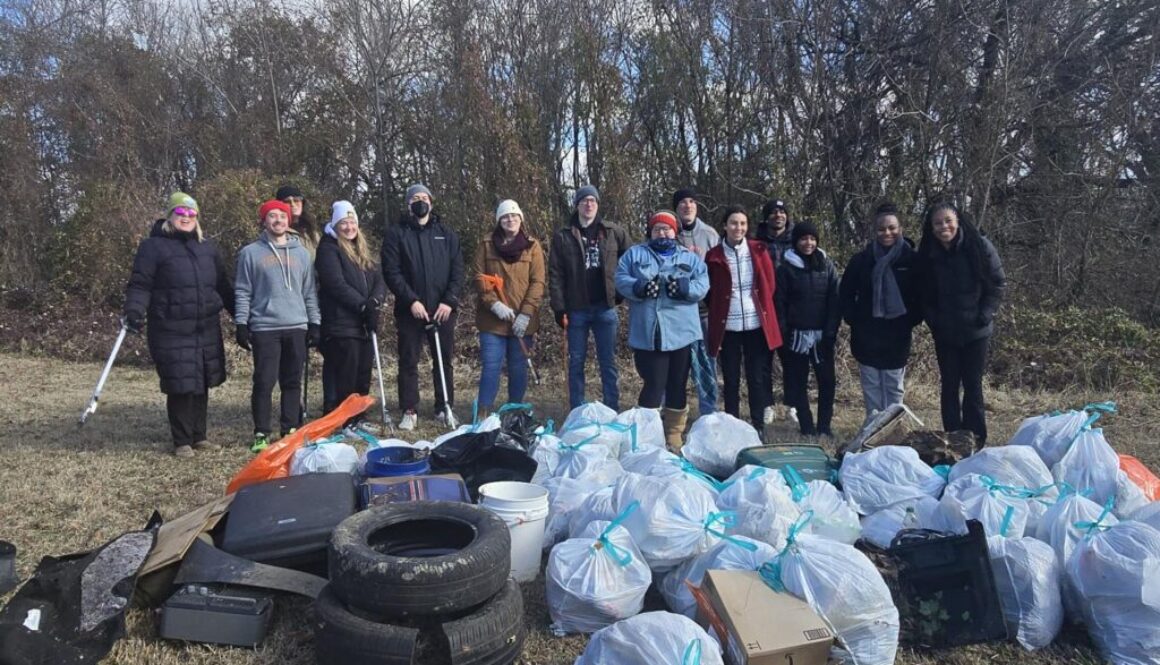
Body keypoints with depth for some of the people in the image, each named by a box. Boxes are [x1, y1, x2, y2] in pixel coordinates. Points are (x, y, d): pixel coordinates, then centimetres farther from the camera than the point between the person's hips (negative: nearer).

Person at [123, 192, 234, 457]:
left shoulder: (208, 247, 16)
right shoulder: (154, 246, -1)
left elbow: (223, 285, 21)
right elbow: (140, 284, -6)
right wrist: (134, 311, -22)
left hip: (207, 330, 5)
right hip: (171, 331, -5)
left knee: (202, 384, 11)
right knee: (179, 385, -3)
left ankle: (199, 436, 23)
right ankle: (182, 441, 11)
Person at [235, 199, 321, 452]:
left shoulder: (301, 253, 11)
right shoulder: (250, 252, 2)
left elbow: (309, 292, 13)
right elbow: (243, 292, 1)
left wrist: (315, 323, 8)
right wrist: (241, 324, -5)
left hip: (297, 327, 3)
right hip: (264, 328, -3)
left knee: (293, 383, 8)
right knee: (264, 383, -2)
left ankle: (291, 430, 16)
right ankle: (261, 434, 7)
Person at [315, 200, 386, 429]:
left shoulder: (362, 251, 19)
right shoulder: (328, 249, -4)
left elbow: (379, 280, 9)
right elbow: (337, 285, -15)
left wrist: (374, 301, -11)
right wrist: (363, 305, -17)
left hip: (364, 325, 8)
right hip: (341, 326, -7)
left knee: (363, 378, 12)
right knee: (343, 380, -6)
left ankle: (357, 419, 22)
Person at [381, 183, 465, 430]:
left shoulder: (446, 234, 10)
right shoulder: (396, 233, 3)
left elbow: (458, 270, 5)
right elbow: (391, 271, -5)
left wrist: (449, 301, -8)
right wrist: (411, 300, -15)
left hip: (442, 310, 2)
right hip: (409, 310, -2)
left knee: (445, 361, 8)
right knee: (408, 362, 2)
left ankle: (445, 409, 18)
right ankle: (409, 411, 11)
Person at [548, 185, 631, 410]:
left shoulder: (614, 232, 4)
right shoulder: (563, 236, 3)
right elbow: (555, 275, -1)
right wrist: (559, 309, -8)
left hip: (605, 307, 0)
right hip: (576, 309, 0)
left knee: (608, 362, 6)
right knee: (576, 362, 7)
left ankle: (612, 411, 12)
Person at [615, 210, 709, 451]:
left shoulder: (690, 258, 14)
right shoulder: (635, 254, 12)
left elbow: (702, 285, 2)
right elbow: (621, 280, 0)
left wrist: (684, 287, -18)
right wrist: (639, 287, -19)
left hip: (681, 334, 2)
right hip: (647, 335, -2)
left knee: (677, 386, 9)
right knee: (654, 385, -5)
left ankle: (674, 436, 22)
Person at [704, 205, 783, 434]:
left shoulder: (759, 250, 3)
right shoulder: (714, 256, -1)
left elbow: (770, 285, 8)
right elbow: (710, 294, 6)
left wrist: (761, 309, 6)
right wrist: (718, 315, 0)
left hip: (757, 325, 1)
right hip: (727, 327, -1)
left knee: (757, 379, 5)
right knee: (731, 380, 7)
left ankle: (758, 428, 15)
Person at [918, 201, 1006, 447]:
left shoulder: (979, 247, -9)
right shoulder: (927, 255, -3)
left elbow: (999, 283, -2)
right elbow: (924, 295, 7)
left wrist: (985, 314, -9)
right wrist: (933, 320, -3)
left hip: (976, 331, -2)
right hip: (944, 333, 2)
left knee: (973, 384, 5)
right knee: (949, 385, 7)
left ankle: (975, 440, 16)